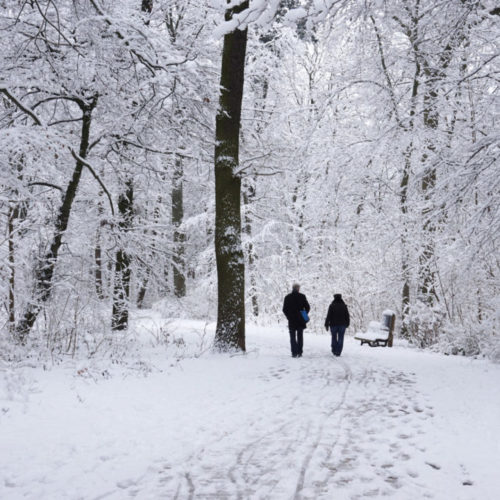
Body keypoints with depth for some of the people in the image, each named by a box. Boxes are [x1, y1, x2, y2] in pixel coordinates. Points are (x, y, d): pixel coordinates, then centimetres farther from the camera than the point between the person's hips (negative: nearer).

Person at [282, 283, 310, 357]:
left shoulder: (287, 297, -1)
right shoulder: (302, 296, -3)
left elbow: (284, 309, 0)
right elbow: (307, 307, -3)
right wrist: (304, 315, 10)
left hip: (291, 321, 0)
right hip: (300, 321, 0)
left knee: (293, 337, 4)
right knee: (300, 337, 11)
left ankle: (294, 353, -8)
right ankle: (299, 352, 8)